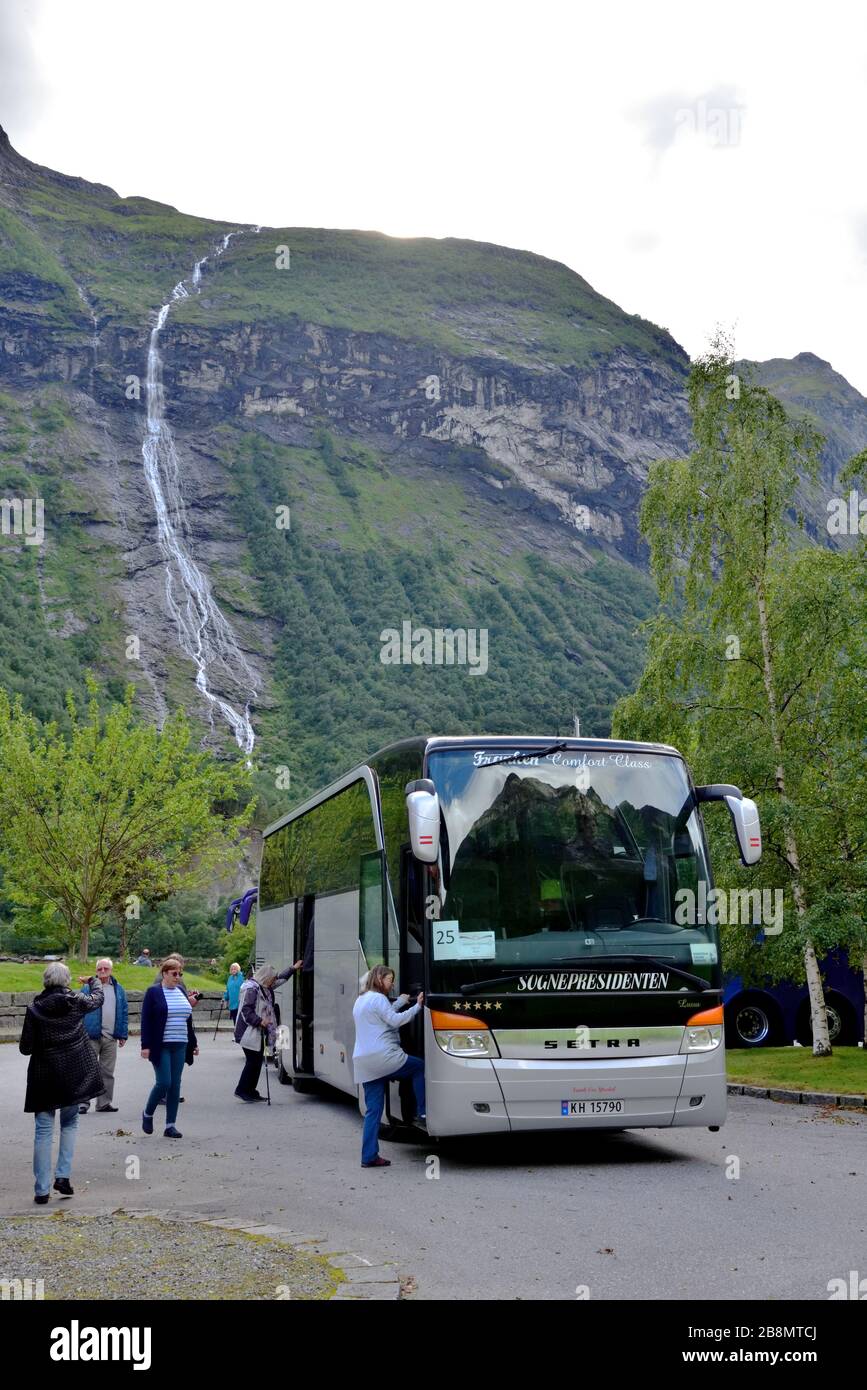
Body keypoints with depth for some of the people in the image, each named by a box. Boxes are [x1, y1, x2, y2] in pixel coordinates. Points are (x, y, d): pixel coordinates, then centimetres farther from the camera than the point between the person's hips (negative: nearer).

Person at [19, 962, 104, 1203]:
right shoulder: (76, 1002, -7)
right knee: (70, 1123, 18)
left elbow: (25, 1048, -6)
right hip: (74, 1073, 1)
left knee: (43, 1130, 5)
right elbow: (97, 1000, 17)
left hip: (44, 1075, -1)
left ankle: (42, 1189, 6)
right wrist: (95, 982, 37)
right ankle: (63, 1175, 5)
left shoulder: (34, 1009, -10)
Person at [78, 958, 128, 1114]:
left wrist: (123, 1035, 8)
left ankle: (104, 1102, 17)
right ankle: (83, 1102, 4)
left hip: (111, 1038, 4)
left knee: (107, 1072, 9)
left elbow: (124, 1013, 13)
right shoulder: (88, 988, 0)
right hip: (91, 1036, -4)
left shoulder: (119, 990, 11)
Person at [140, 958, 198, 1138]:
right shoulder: (153, 992, -4)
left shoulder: (181, 991, 13)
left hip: (179, 1046, 6)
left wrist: (193, 1042, 17)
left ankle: (170, 1125, 9)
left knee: (175, 1085, 4)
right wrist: (146, 1046, -14)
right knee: (163, 1082, -10)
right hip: (160, 1046, -5)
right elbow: (146, 1021, -8)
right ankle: (147, 1113, 16)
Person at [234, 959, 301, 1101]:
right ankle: (241, 1090, -2)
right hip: (249, 1033, -10)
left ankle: (251, 1091, 17)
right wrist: (260, 1021, -26)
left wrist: (293, 968, 29)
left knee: (257, 1062, 11)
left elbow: (280, 979, 29)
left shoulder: (265, 988, 13)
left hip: (258, 1032, 10)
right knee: (252, 1062, -9)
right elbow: (246, 1010, -22)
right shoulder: (252, 989, -17)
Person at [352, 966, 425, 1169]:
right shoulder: (378, 998, -7)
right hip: (383, 1057, -9)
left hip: (363, 1062, 9)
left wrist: (399, 1002, 29)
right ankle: (423, 1111, 9)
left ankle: (369, 1156, 4)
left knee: (373, 1110, 7)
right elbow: (395, 1021, -14)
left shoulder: (360, 1001, 23)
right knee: (419, 1067, 12)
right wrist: (417, 1006, -10)